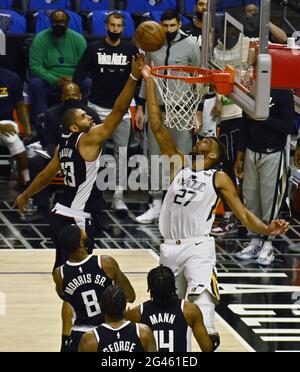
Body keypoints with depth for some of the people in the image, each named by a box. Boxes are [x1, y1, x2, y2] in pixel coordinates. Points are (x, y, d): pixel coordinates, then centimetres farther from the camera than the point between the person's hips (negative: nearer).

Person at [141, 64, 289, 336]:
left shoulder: (219, 179, 7)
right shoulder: (179, 166, 18)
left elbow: (243, 214, 2)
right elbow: (157, 127, 15)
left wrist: (266, 229, -19)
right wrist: (149, 83, 11)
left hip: (198, 248, -5)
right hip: (169, 249, 5)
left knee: (201, 307, -24)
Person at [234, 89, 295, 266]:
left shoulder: (283, 92, -10)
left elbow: (289, 126, -15)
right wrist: (240, 157, 13)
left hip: (273, 155, -6)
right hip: (252, 153, 6)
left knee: (270, 199, -5)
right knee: (251, 199, 5)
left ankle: (267, 245, 2)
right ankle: (256, 242, 13)